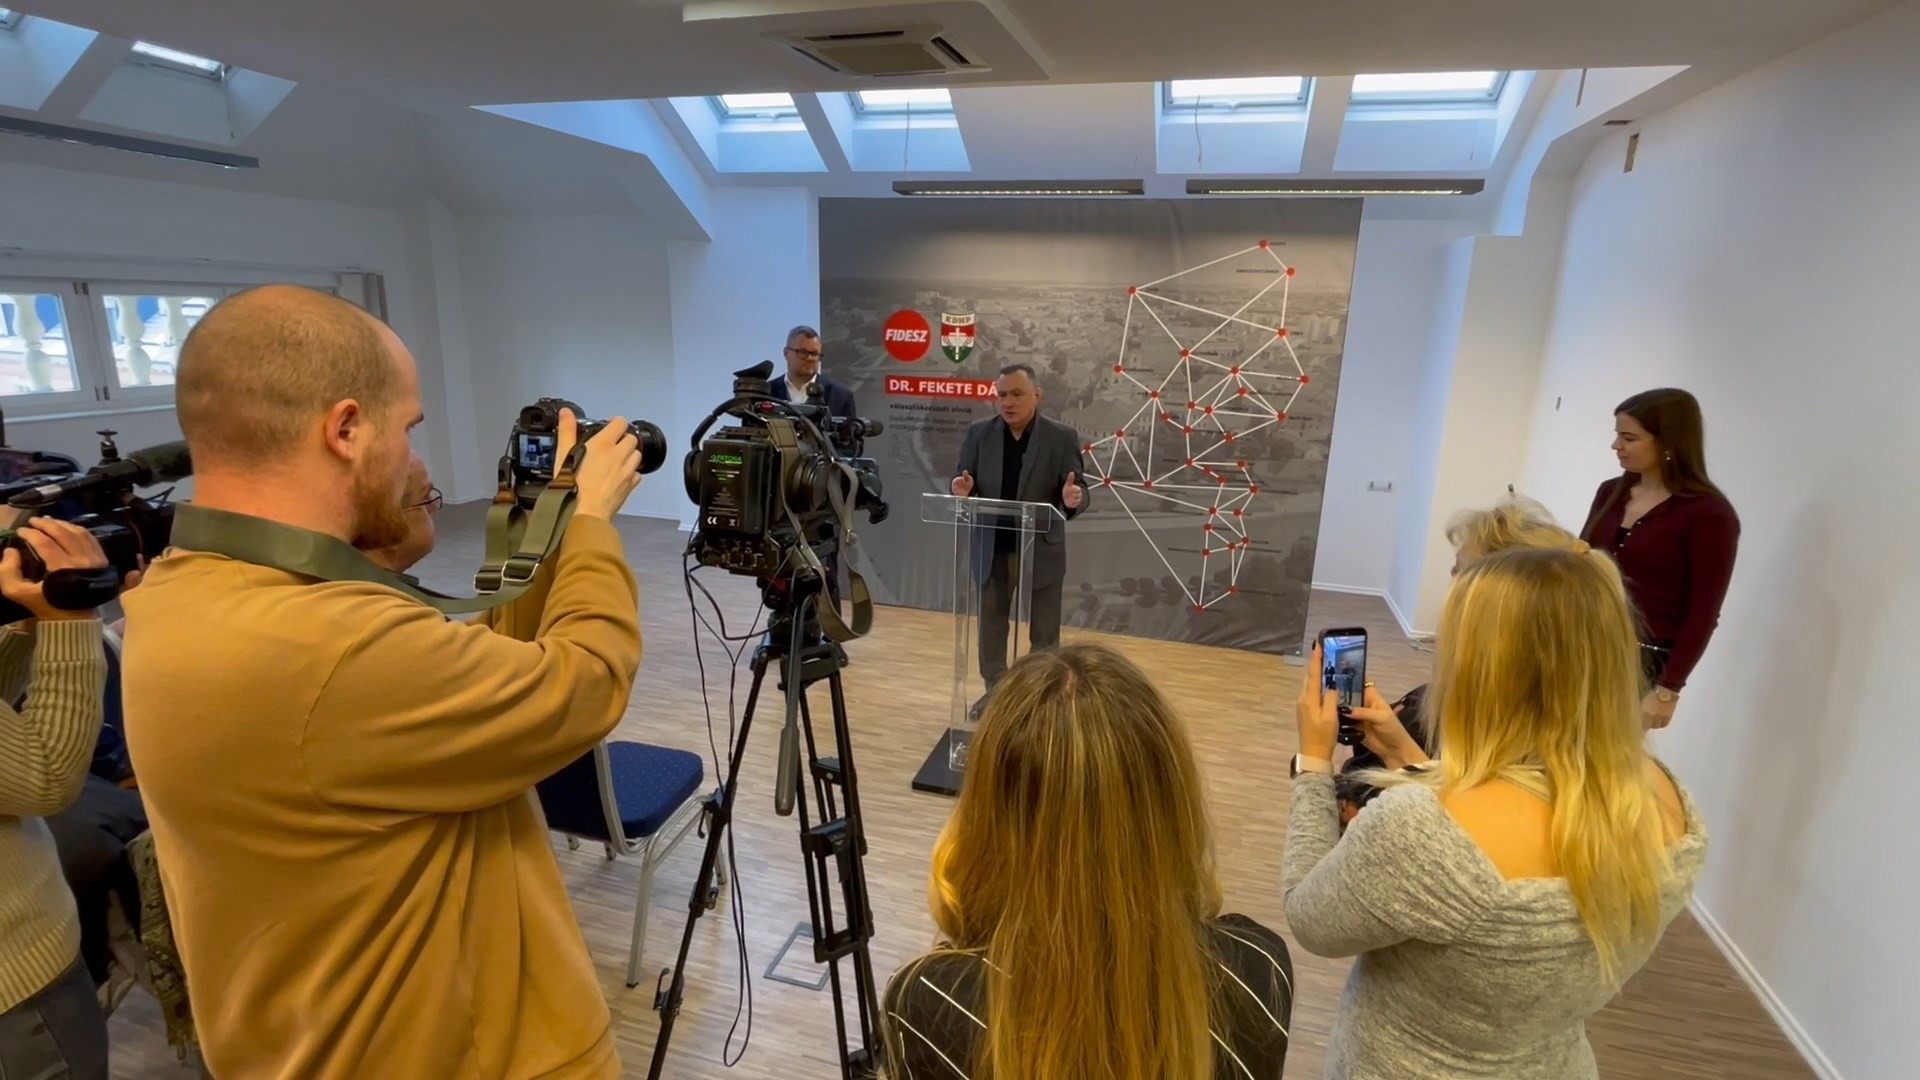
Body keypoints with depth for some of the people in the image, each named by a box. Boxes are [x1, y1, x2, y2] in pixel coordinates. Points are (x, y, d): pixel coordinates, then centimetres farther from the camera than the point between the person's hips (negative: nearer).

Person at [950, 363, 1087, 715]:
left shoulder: (1062, 437, -7)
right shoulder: (978, 433, -1)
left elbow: (1078, 491, -9)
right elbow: (962, 480, 1)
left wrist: (1073, 499, -32)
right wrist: (962, 489, -23)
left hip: (1042, 550, -2)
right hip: (992, 549, 3)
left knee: (1044, 631, 12)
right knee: (991, 626, 17)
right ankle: (995, 690, 35)